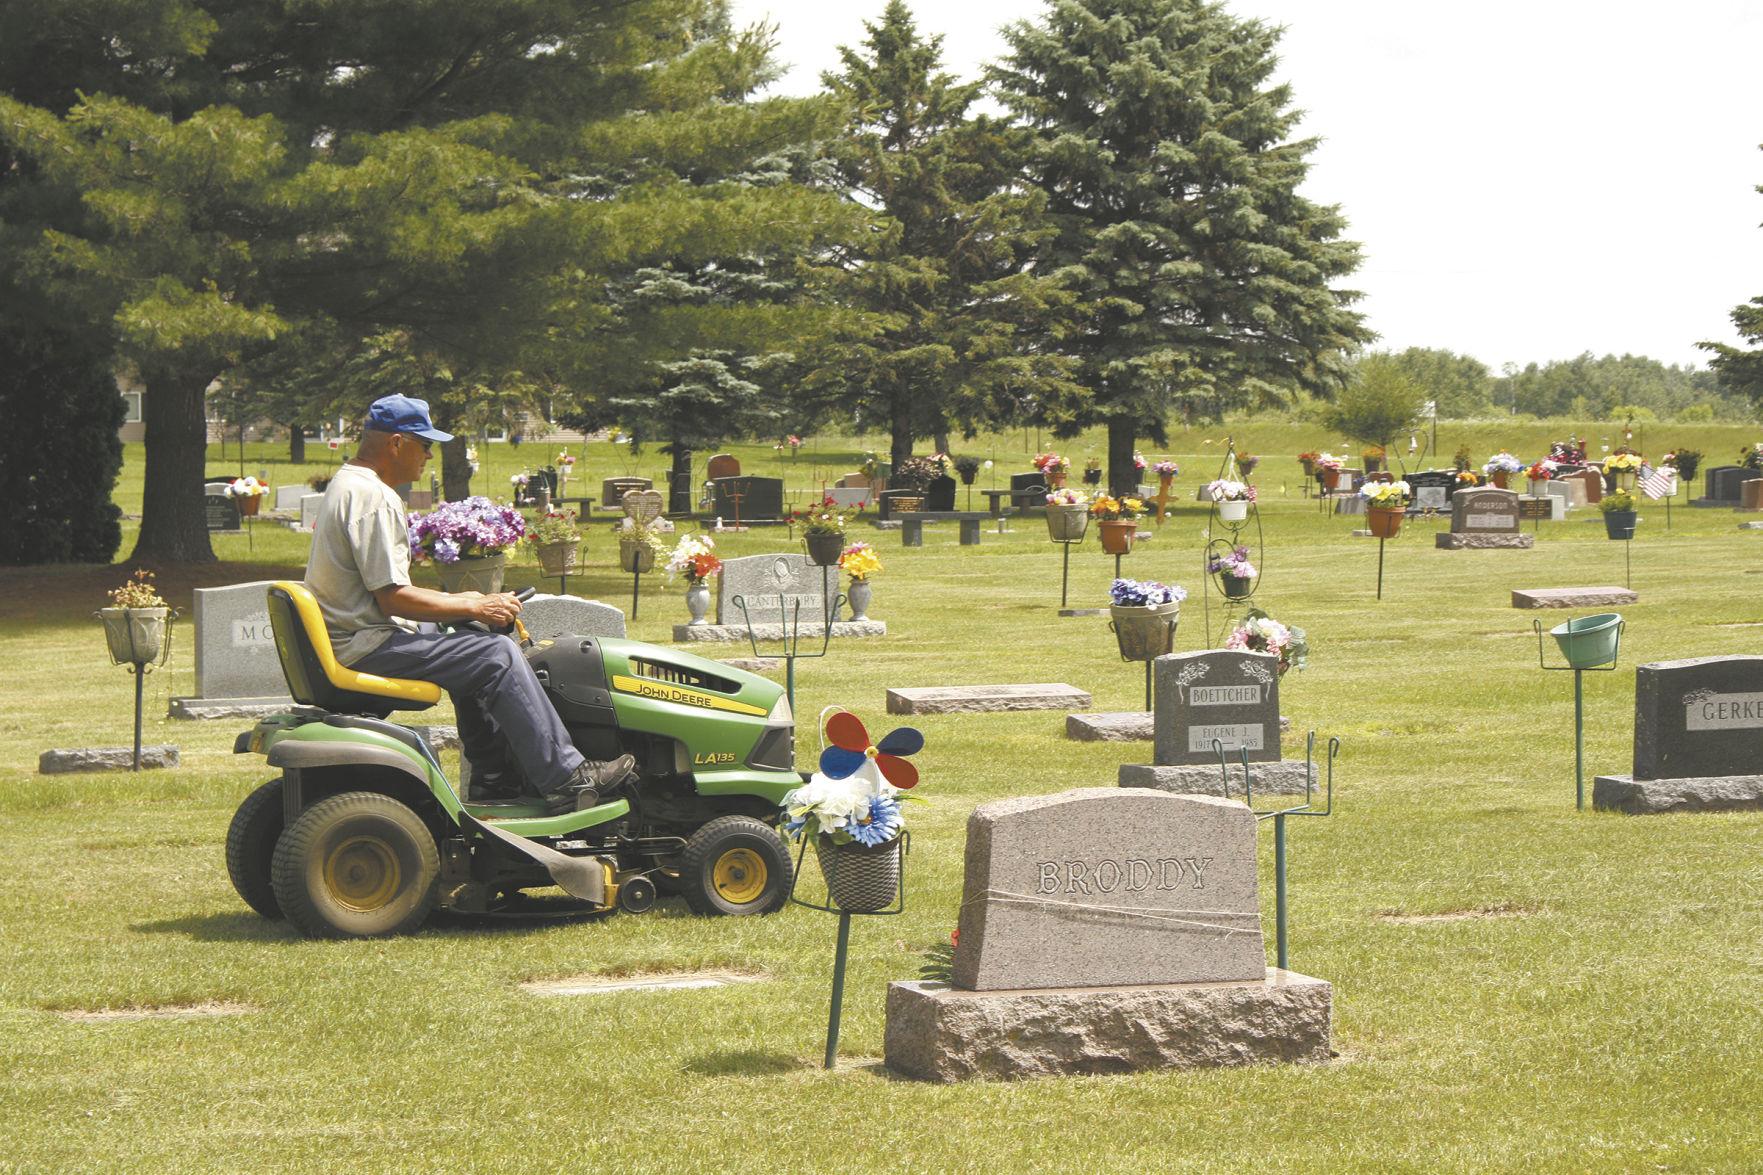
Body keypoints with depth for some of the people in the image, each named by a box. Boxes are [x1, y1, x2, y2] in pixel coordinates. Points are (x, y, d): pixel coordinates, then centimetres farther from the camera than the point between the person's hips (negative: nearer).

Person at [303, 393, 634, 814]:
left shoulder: (346, 484, 17)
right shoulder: (372, 498, -18)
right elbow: (392, 598, -22)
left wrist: (457, 601, 15)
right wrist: (475, 607, -13)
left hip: (348, 639, 11)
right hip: (367, 649, -11)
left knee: (469, 647, 24)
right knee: (497, 655, -14)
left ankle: (493, 771, 24)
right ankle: (564, 780, -13)